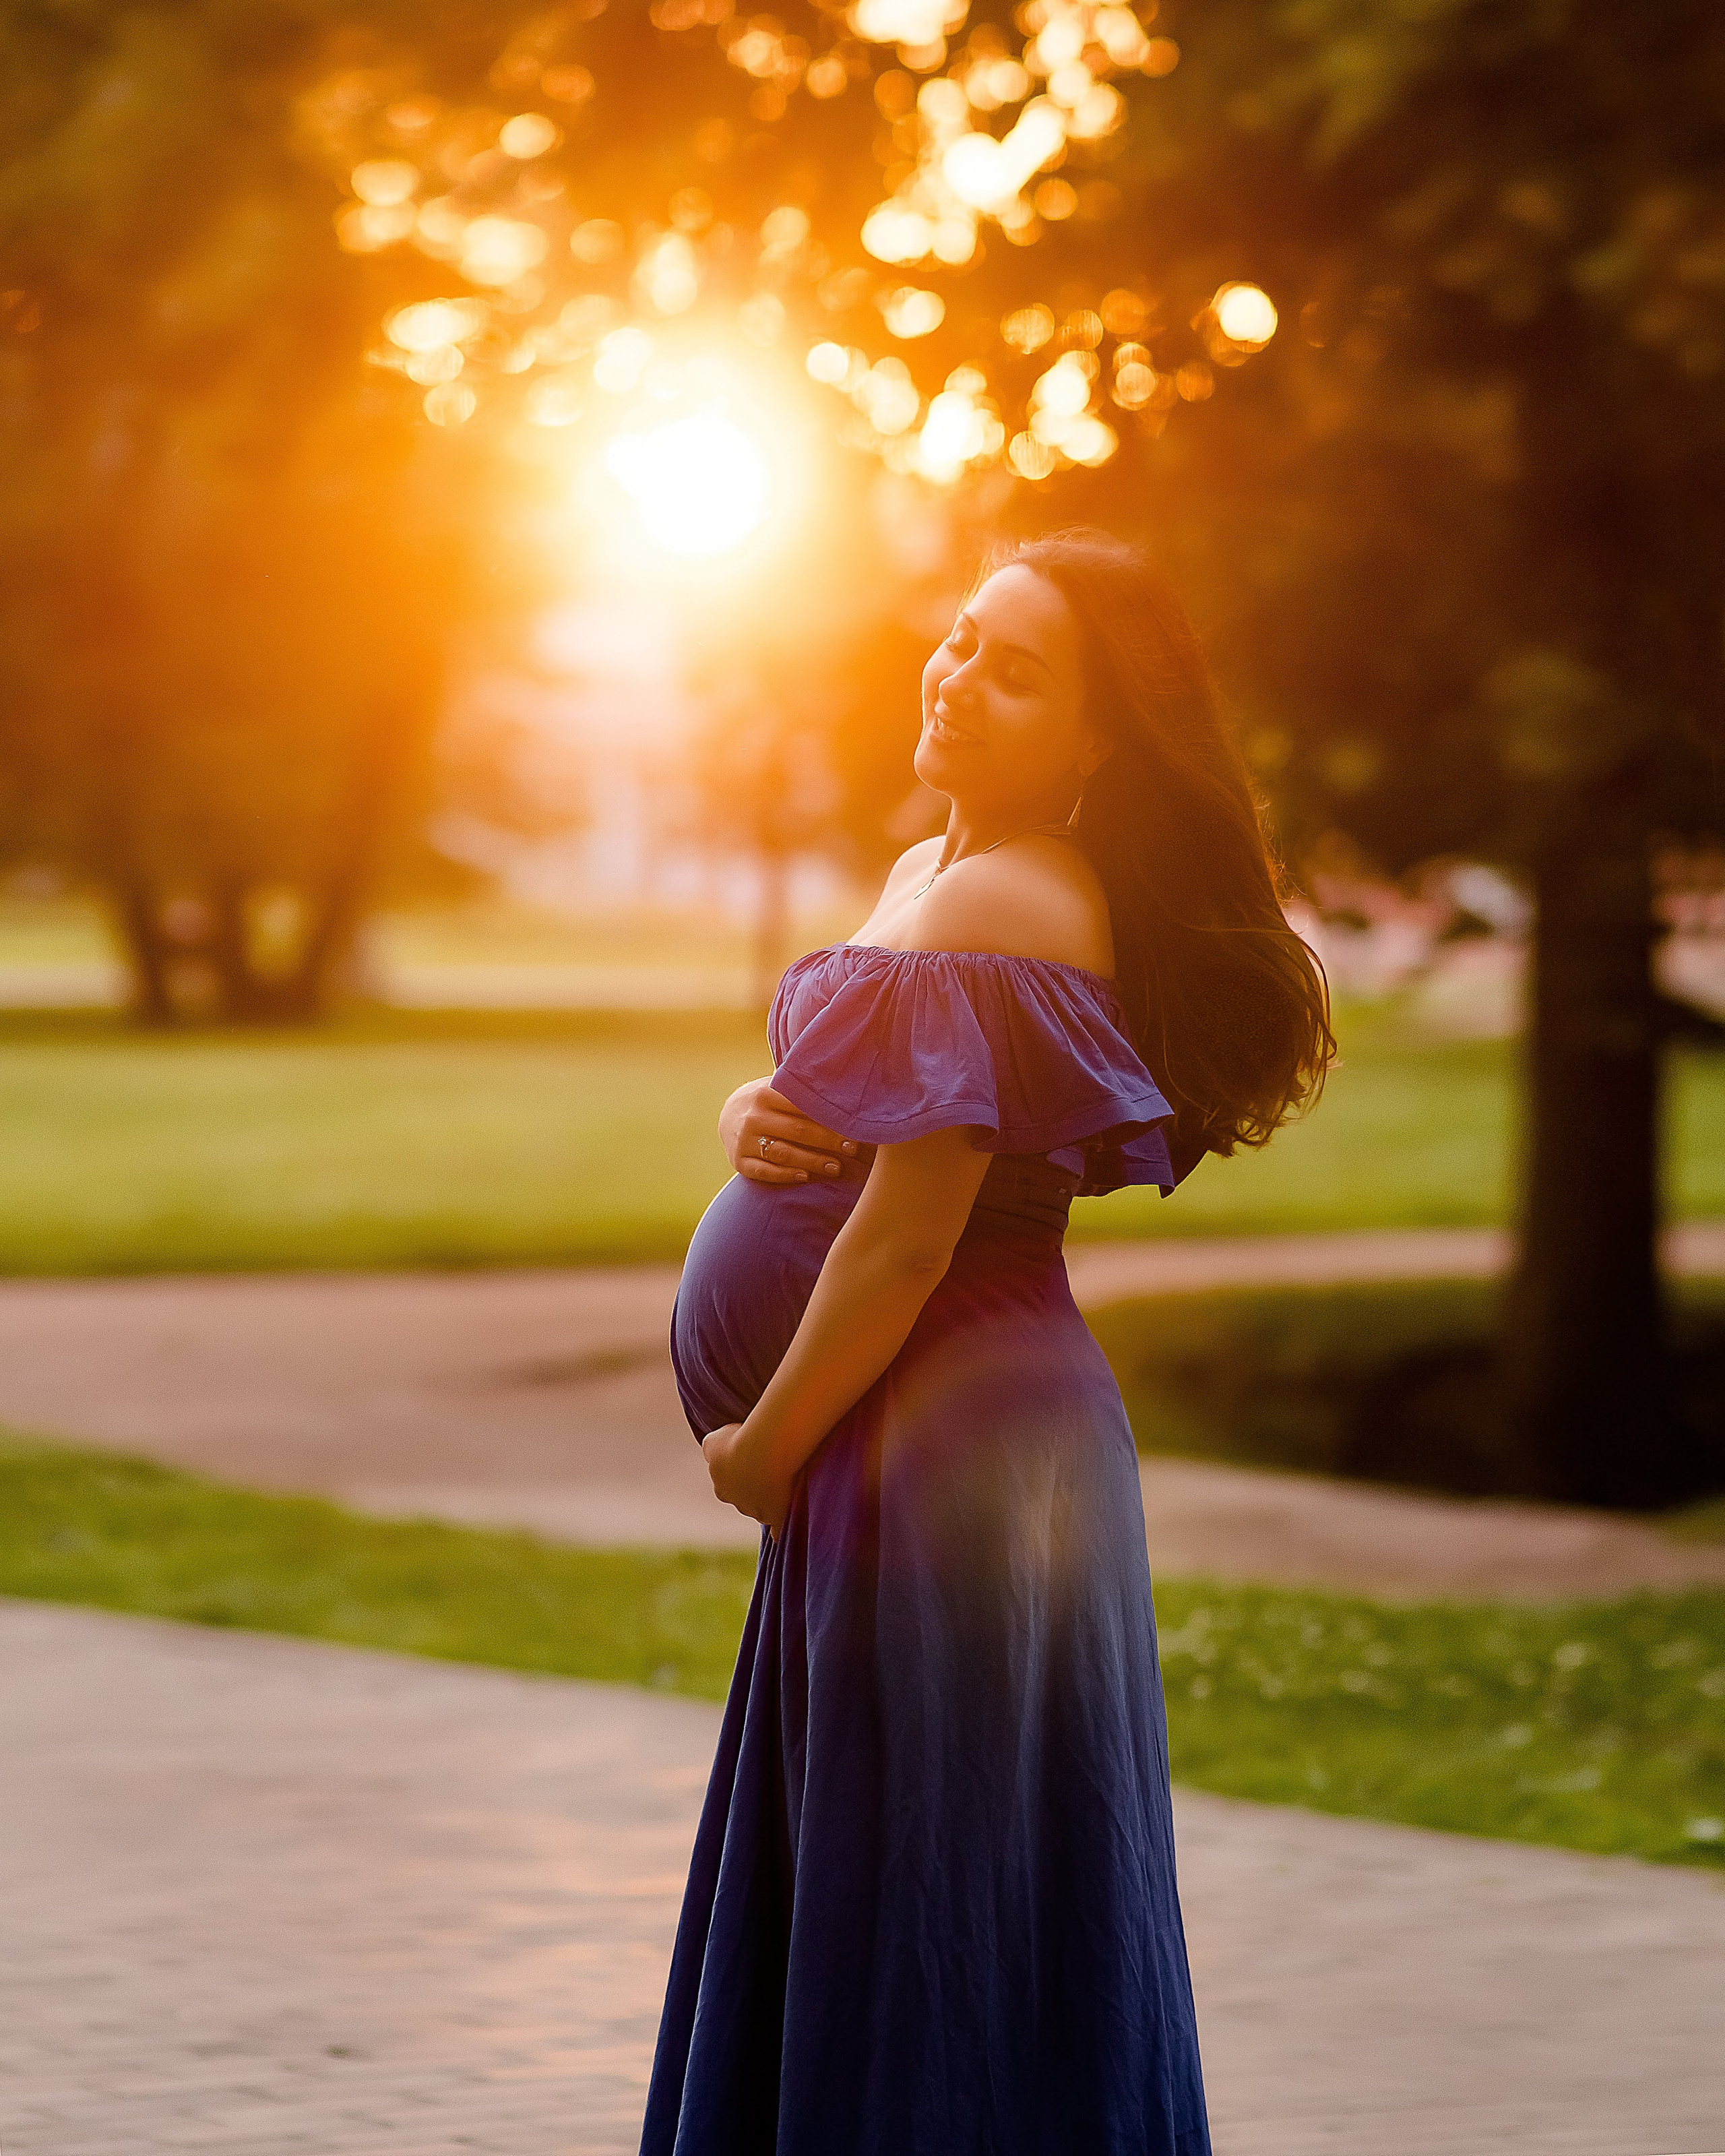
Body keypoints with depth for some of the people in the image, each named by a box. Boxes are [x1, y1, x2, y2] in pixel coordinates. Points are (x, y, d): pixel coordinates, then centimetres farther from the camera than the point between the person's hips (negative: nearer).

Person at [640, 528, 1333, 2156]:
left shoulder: (1002, 908, -17)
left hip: (953, 1452, -10)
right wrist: (749, 1118, -3)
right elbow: (831, 1099, 21)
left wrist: (765, 1449, -10)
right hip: (909, 1452, 10)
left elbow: (908, 1235, -21)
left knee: (938, 1924, -3)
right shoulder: (928, 875, 13)